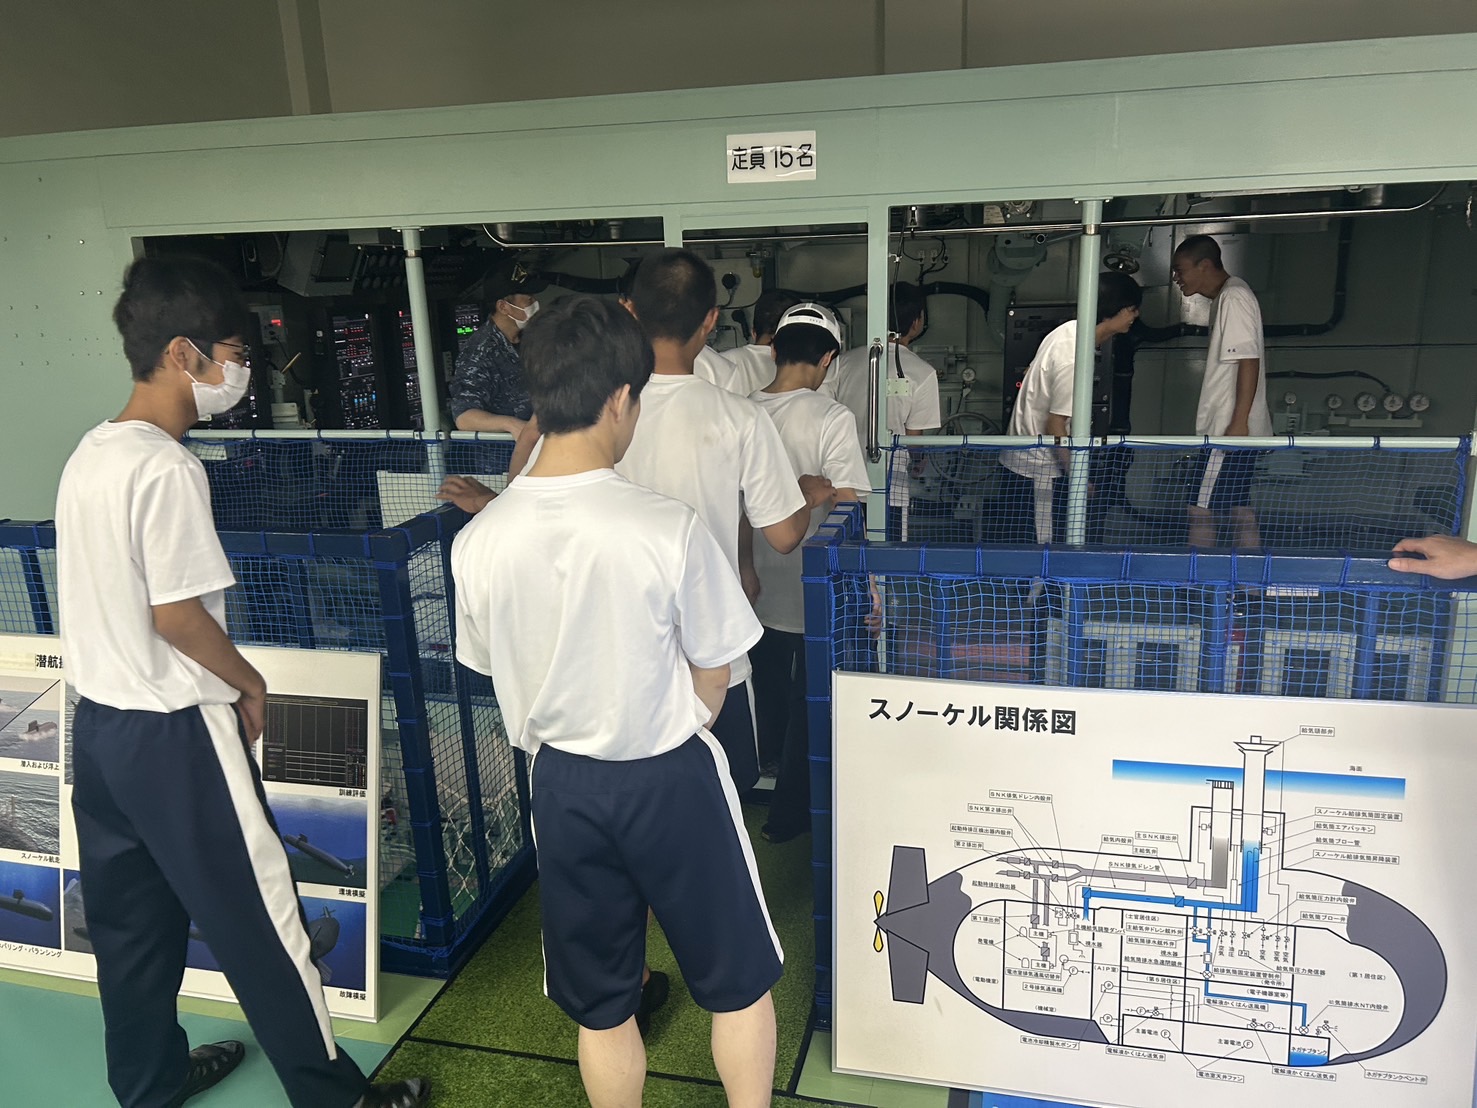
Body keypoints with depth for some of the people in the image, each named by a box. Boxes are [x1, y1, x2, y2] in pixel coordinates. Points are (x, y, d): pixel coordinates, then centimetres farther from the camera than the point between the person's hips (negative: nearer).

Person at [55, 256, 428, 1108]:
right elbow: (176, 612, -23)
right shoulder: (168, 467, -21)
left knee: (131, 920, 20)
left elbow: (112, 593, 12)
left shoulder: (90, 454, 7)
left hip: (99, 722, 9)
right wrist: (248, 681, -7)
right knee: (258, 919, 4)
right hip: (174, 733, -9)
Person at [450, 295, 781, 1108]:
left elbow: (494, 671, 3)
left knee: (599, 1000, 22)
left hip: (563, 786, 4)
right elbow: (712, 676, -10)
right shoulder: (668, 528, -22)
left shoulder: (478, 542, -11)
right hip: (670, 779, -3)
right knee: (738, 979, 20)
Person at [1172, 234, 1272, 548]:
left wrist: (1238, 423, -22)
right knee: (1241, 511, 11)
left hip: (1231, 430, -10)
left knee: (1200, 511, -8)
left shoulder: (1233, 297, -12)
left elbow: (1249, 362, -19)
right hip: (1230, 430, 10)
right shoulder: (1225, 297, 18)